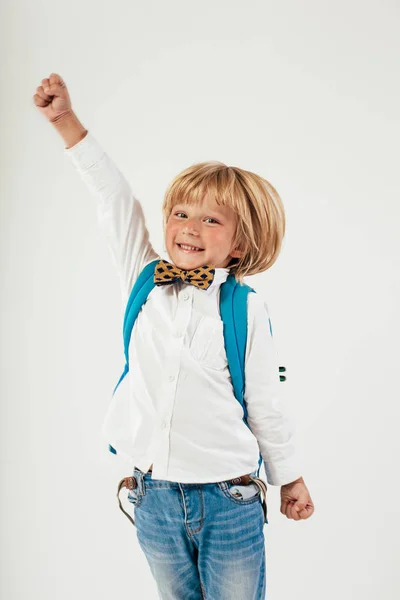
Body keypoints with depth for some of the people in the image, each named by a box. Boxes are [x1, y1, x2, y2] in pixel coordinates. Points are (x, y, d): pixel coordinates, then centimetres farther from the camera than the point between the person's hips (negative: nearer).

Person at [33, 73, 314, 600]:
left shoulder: (246, 309, -9)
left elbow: (265, 404, -1)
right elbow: (116, 200, -2)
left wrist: (290, 478, 8)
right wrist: (66, 120, -3)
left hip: (229, 501, -2)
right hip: (154, 497, 3)